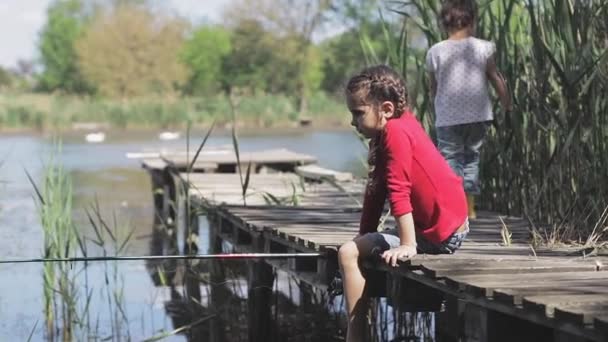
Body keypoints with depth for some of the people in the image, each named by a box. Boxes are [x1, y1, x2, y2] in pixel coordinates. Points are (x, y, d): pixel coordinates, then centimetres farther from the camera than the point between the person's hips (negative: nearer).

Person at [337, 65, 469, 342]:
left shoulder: (395, 131, -19)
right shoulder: (397, 128, 12)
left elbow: (399, 190, -26)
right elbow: (375, 191, 14)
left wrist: (408, 245, -30)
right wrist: (363, 238, 15)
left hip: (438, 235, -11)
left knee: (348, 254, -12)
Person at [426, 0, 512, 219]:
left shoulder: (435, 52, -4)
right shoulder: (483, 48, -3)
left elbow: (433, 88, 6)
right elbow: (496, 79, 4)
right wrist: (506, 104, 18)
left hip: (448, 119, -2)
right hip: (478, 115, 2)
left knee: (451, 159, 2)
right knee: (471, 157, 17)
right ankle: (469, 207, 21)